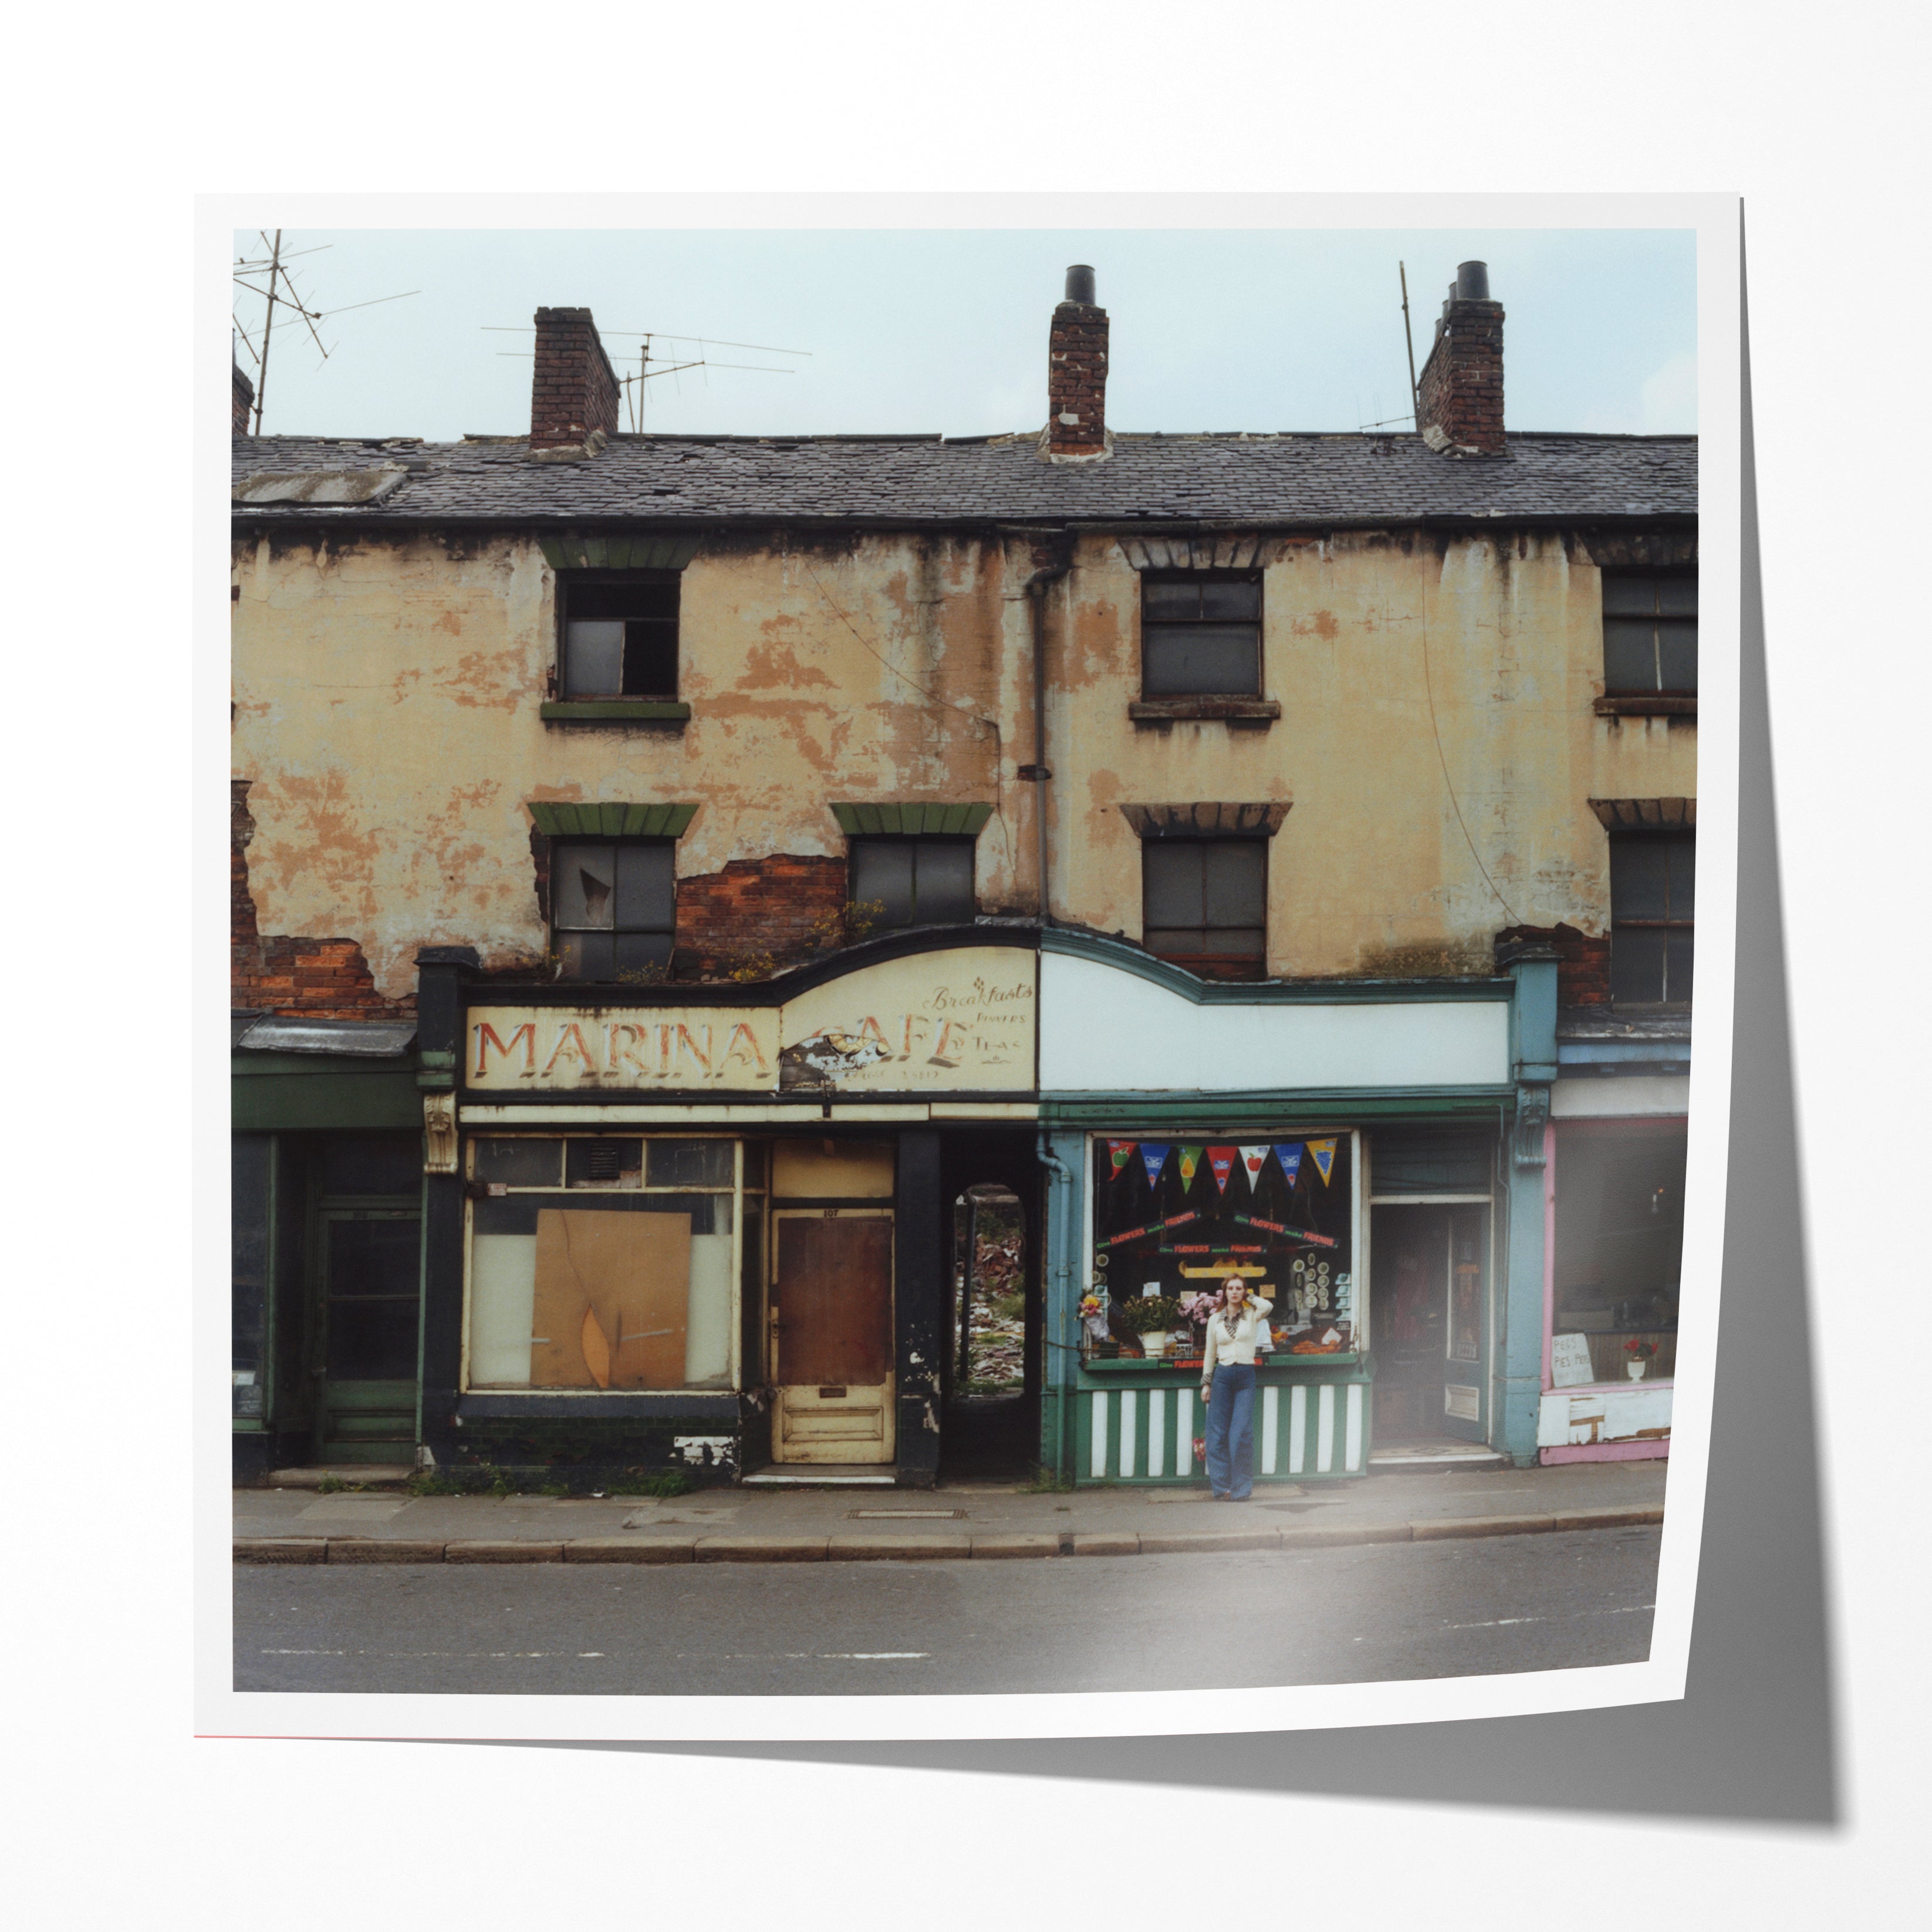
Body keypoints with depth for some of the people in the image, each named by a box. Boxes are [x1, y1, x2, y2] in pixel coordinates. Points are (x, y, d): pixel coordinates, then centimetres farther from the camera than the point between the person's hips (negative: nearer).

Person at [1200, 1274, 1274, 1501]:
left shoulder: (1251, 1316, 5)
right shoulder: (1215, 1319, 10)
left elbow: (1267, 1306, -18)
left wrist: (1248, 1297, 0)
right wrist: (1206, 1383, 10)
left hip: (1246, 1376, -2)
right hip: (1222, 1376, 2)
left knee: (1242, 1433, -8)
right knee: (1218, 1433, -1)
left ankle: (1241, 1489, 0)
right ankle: (1221, 1488, 4)